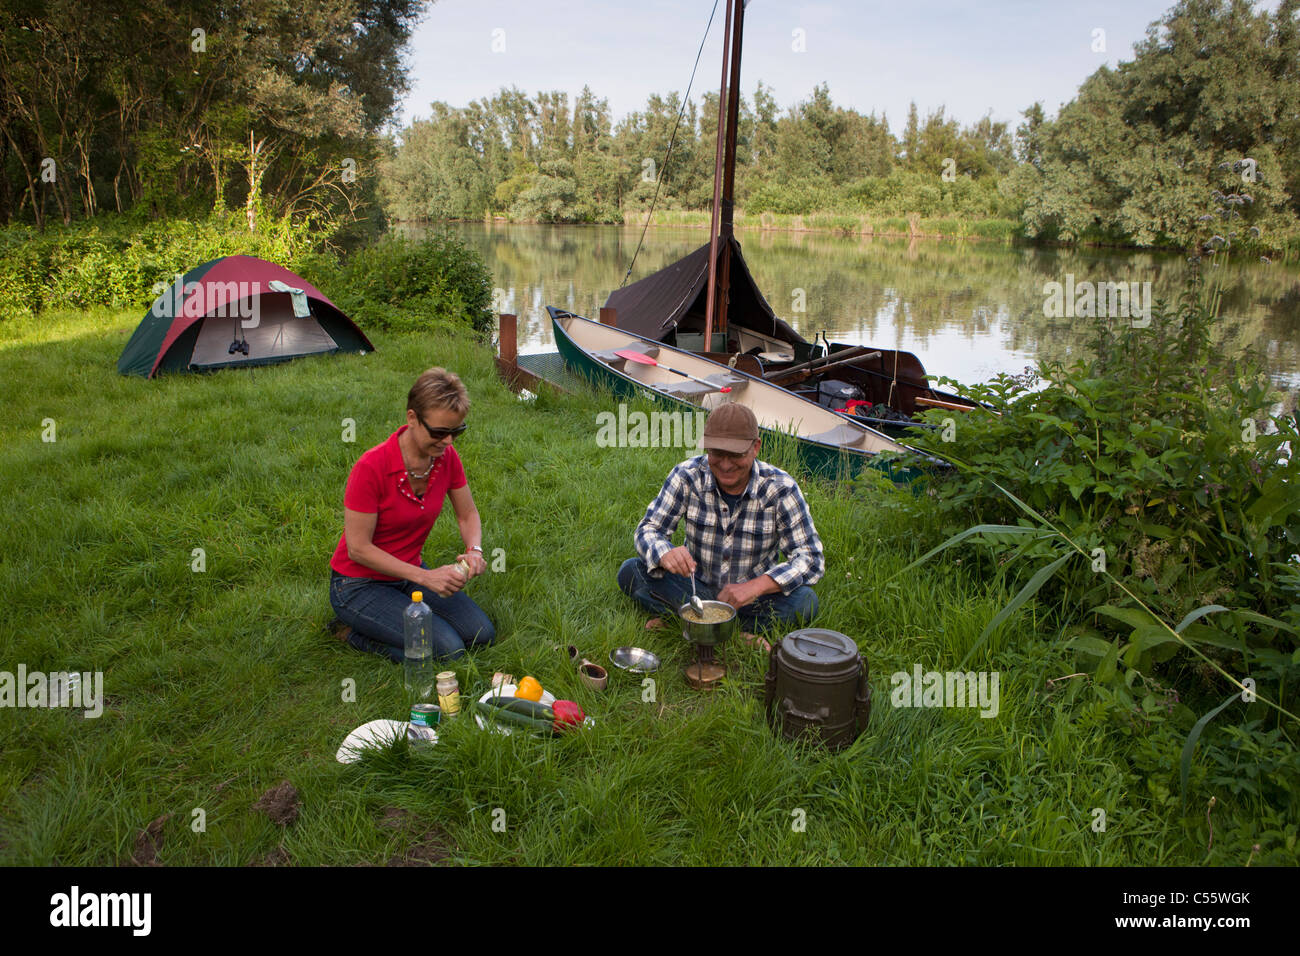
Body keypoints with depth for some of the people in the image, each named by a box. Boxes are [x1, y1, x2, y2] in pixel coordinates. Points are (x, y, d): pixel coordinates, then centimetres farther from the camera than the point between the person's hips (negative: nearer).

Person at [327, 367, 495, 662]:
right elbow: (358, 549, -22)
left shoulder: (446, 457, -9)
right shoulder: (371, 467, -27)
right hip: (359, 584, -7)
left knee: (481, 634, -7)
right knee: (447, 649, -20)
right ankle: (353, 631, 1)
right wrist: (425, 577, -26)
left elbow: (467, 514, 6)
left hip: (409, 572, 7)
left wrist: (474, 551, -16)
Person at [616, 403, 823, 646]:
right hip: (696, 589, 1)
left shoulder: (780, 488, -16)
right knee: (630, 571, -22)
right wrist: (665, 555, -36)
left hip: (753, 598, -1)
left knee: (805, 601, -30)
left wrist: (755, 587, -33)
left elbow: (811, 558, -18)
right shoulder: (688, 475, -13)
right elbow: (648, 529, -11)